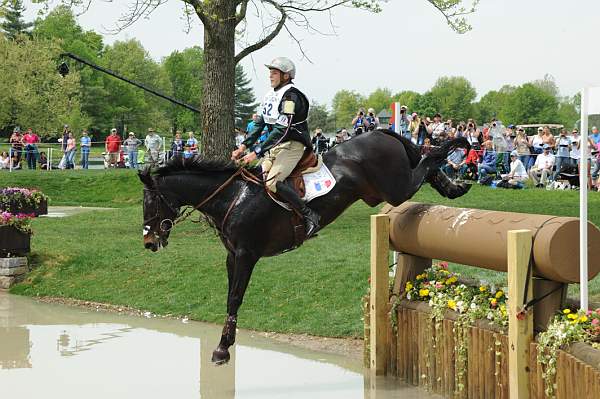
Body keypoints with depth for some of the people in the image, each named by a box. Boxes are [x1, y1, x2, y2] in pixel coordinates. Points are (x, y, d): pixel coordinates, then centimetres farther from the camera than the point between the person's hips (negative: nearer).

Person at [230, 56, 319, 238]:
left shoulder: (291, 96, -16)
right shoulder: (271, 95, 14)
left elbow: (282, 130, -23)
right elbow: (260, 124, 17)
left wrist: (257, 152, -25)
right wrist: (243, 146, 4)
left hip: (293, 145, -9)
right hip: (276, 147, 9)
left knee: (272, 182, -25)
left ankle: (309, 215, -17)